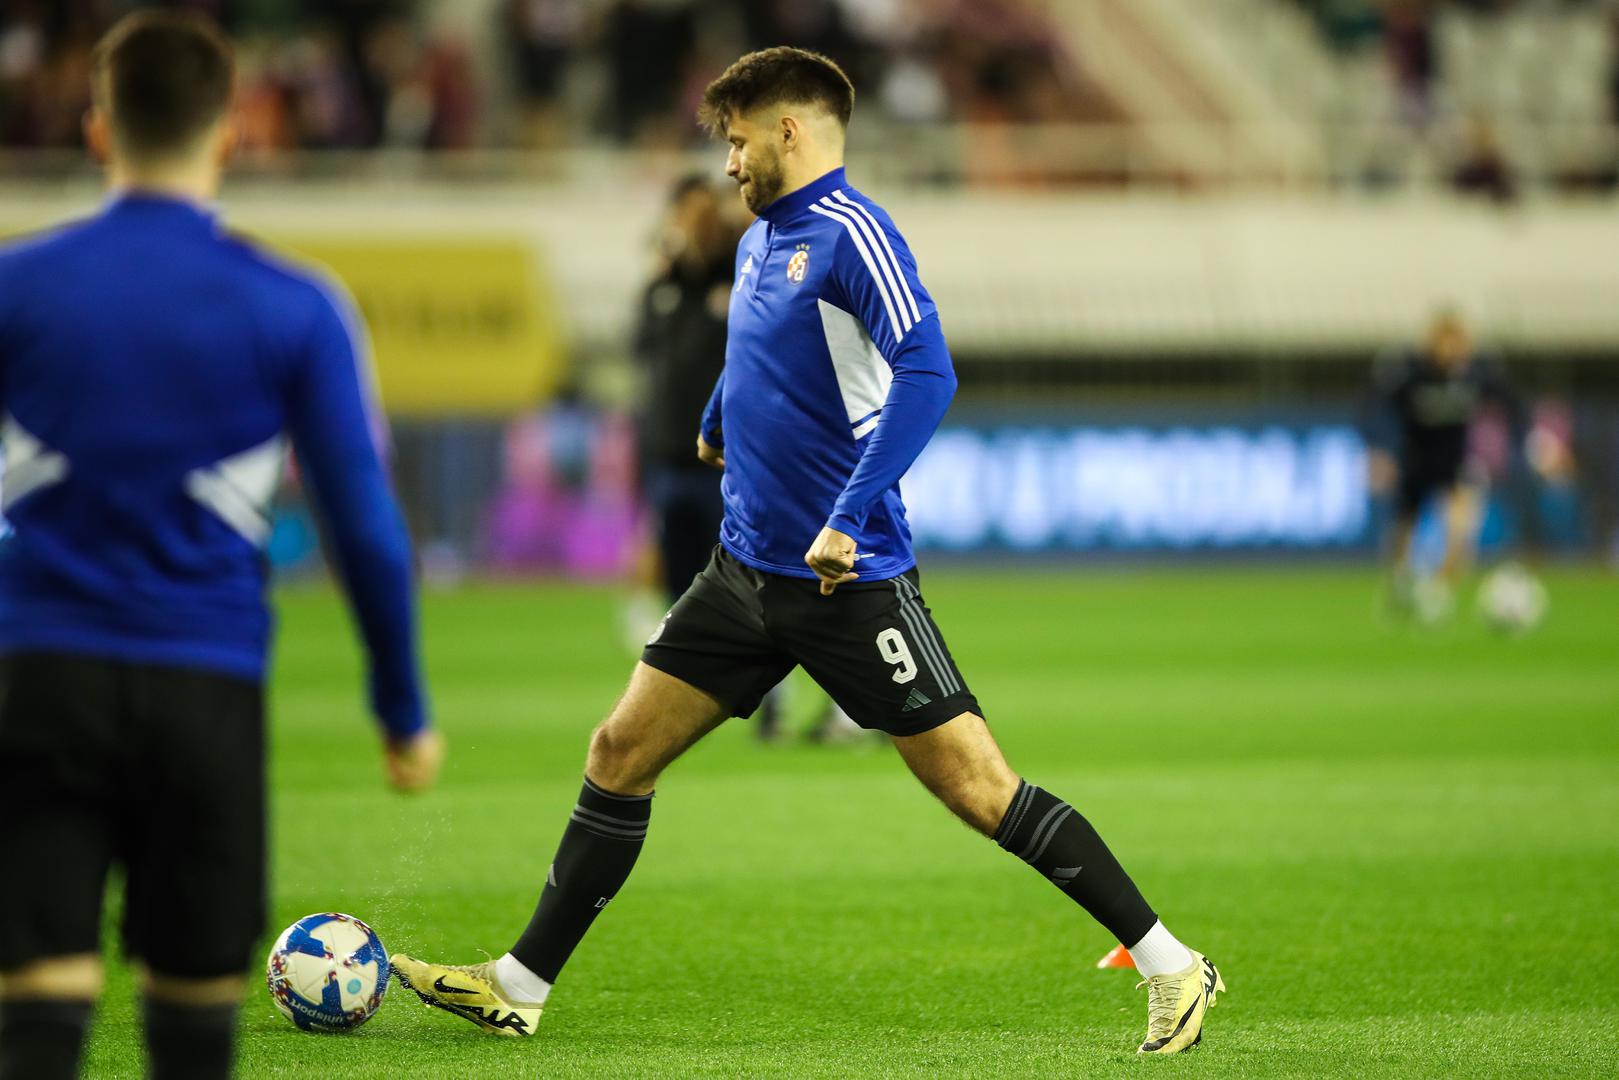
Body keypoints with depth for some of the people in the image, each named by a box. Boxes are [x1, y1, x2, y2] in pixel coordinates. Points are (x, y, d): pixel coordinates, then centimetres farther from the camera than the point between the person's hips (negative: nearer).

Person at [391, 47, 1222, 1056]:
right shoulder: (759, 240, 12)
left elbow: (927, 373, -28)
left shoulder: (852, 235, -15)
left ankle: (1173, 969, -2)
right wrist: (718, 422, 49)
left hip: (850, 578, -8)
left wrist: (849, 516, -33)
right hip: (748, 571, 8)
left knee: (978, 788, -9)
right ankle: (519, 988, 16)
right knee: (620, 754, 7)